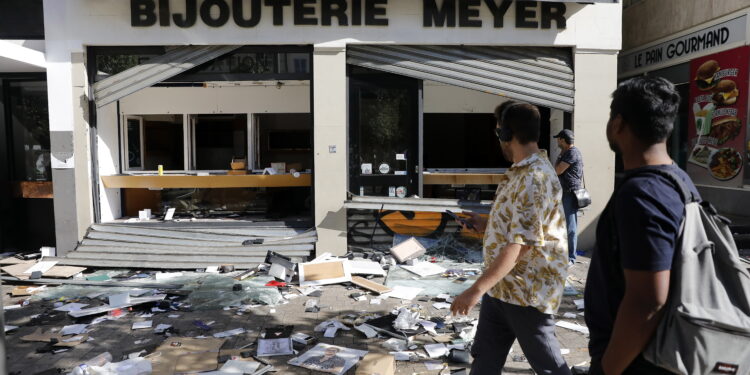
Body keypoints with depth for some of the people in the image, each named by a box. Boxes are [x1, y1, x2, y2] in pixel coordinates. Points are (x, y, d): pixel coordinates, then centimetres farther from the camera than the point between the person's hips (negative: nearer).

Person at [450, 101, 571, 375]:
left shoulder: (534, 178, -22)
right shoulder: (520, 172, 11)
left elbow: (520, 243, -28)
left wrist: (477, 289, -30)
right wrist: (486, 225, 24)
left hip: (528, 291, -9)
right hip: (501, 287, 10)